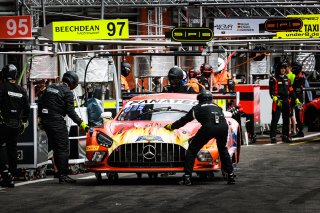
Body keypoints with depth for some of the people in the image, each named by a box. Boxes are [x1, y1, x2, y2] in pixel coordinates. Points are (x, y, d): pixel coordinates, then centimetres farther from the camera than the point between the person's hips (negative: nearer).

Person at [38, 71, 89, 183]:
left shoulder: (50, 87, 14)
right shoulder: (67, 93, -9)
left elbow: (40, 103, 17)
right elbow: (70, 111, -12)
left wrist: (41, 117, 26)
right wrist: (81, 123, -8)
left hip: (46, 121, 8)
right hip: (57, 122, -8)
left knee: (56, 148, 15)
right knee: (63, 149, -5)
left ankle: (60, 172, 18)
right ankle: (63, 175, -9)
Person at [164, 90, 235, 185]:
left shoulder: (197, 108, 26)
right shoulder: (216, 107, 35)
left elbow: (183, 120, 36)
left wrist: (171, 126, 52)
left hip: (208, 127, -4)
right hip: (223, 126, 4)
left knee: (192, 149, 9)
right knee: (223, 150, 28)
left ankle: (187, 177, 1)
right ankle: (230, 176, 23)